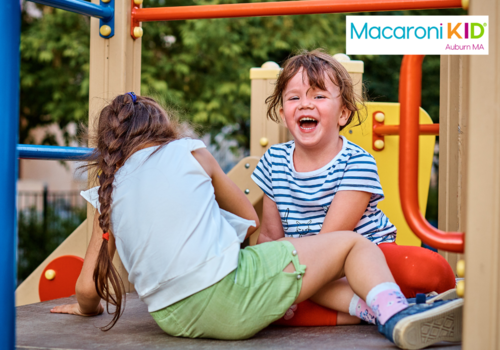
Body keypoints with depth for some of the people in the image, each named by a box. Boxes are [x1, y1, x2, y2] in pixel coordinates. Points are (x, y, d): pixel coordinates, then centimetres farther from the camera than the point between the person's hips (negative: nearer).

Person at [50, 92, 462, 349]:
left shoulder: (107, 193, 17)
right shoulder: (190, 151, 11)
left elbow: (87, 288, 17)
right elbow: (250, 219, 21)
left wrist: (87, 308, 40)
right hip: (231, 293, -5)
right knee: (352, 243, 7)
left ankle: (368, 307, 13)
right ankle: (395, 313, -16)